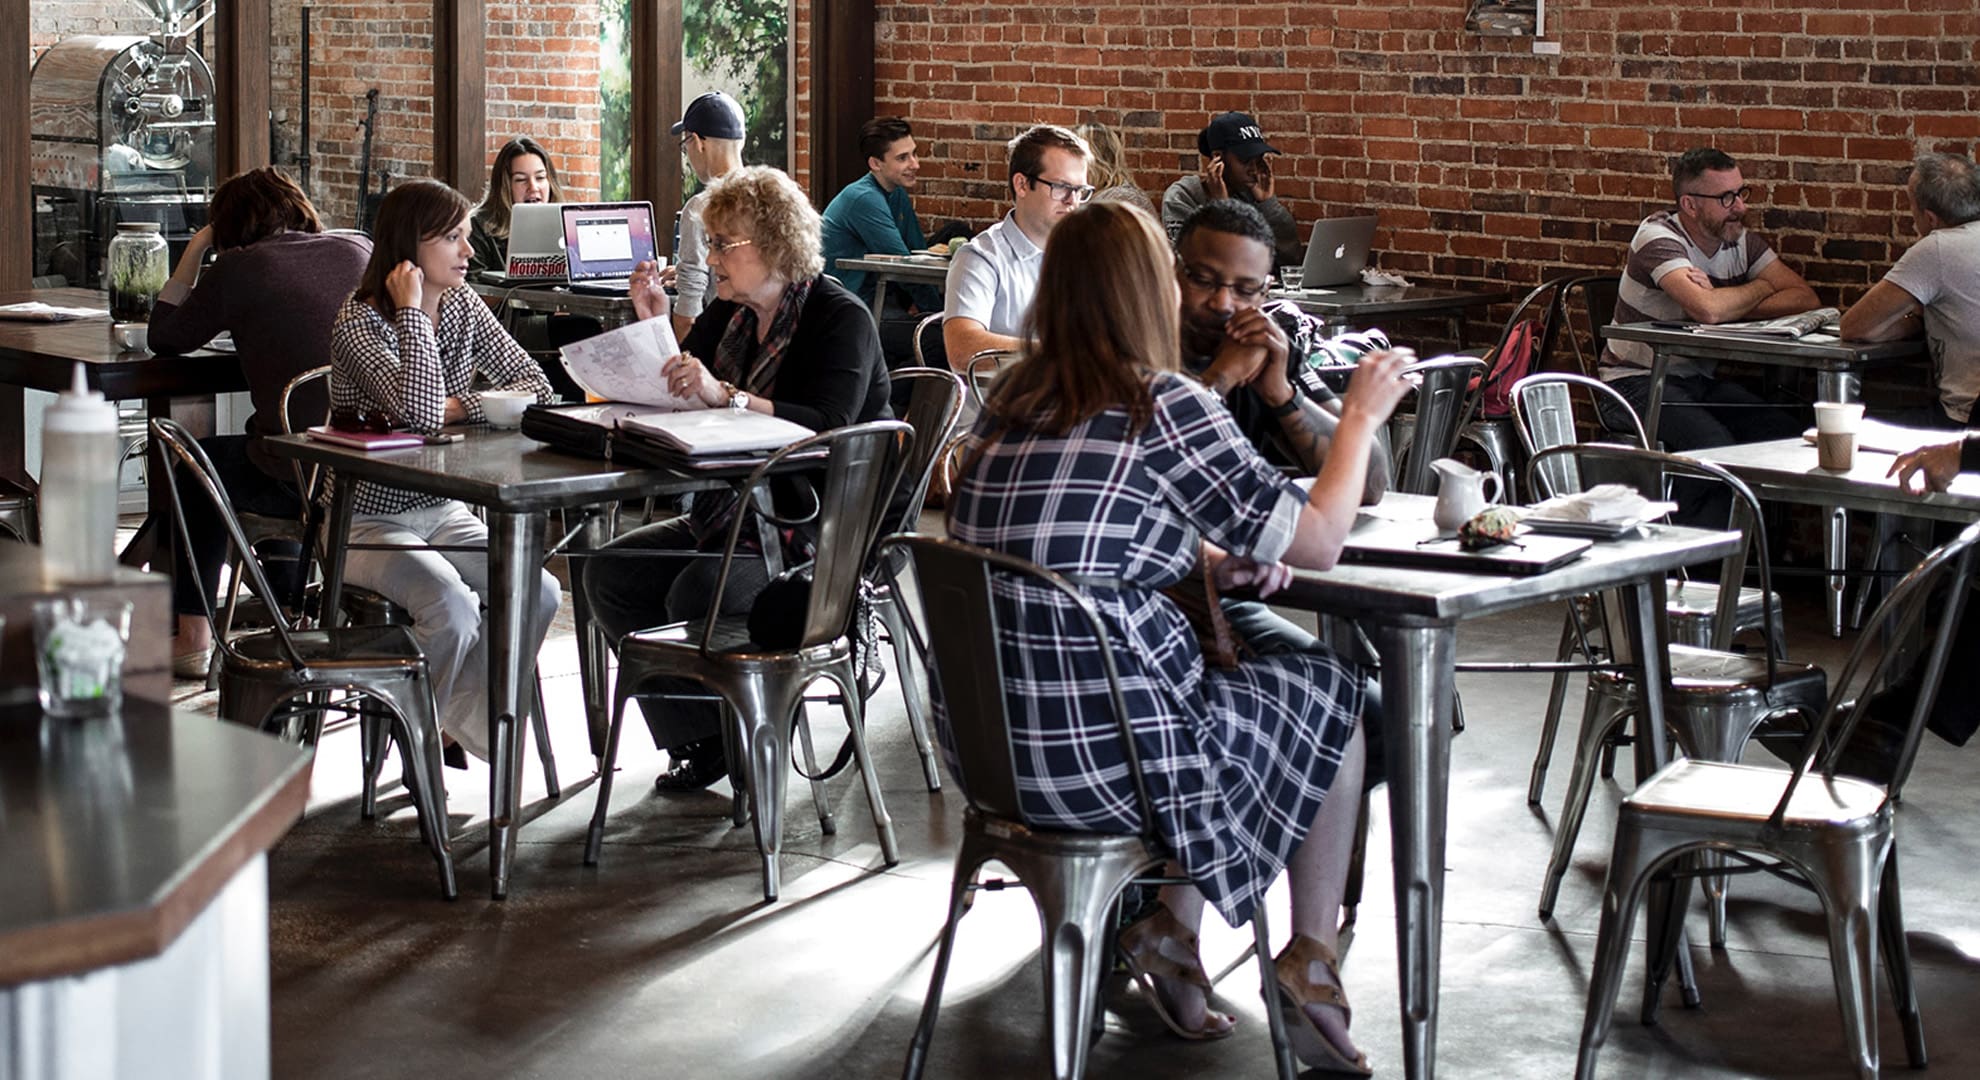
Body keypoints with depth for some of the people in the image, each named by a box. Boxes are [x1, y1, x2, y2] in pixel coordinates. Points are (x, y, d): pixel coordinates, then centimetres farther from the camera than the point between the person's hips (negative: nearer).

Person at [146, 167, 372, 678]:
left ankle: (192, 636, 28)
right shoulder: (359, 252, 9)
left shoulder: (240, 267, -3)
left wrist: (194, 252, 18)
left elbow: (166, 337, 9)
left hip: (300, 483, -5)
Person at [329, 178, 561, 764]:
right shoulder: (360, 321, -16)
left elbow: (535, 386, -1)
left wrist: (460, 407, -17)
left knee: (537, 593, -15)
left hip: (443, 511, 6)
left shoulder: (462, 306, 5)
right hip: (368, 518, -6)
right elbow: (420, 413, -31)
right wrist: (411, 309, -24)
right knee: (452, 609, -29)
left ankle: (463, 721, 5)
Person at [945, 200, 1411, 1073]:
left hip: (982, 742, 7)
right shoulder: (1166, 407, -13)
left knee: (1206, 674, 31)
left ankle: (1171, 930, 21)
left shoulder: (1011, 399, 7)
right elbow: (1319, 543, -4)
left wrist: (1212, 560, 13)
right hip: (1101, 757, -7)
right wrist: (1362, 415, 10)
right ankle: (1310, 964, 25)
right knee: (1334, 690, 19)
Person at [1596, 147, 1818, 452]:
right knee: (1715, 444, -32)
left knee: (1789, 436, -16)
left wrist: (1728, 305, -20)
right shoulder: (1659, 237, -16)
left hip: (1700, 380, 6)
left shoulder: (1742, 241, 5)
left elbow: (1805, 298, -5)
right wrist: (1762, 287, -10)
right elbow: (1708, 310, -32)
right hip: (1636, 381, -6)